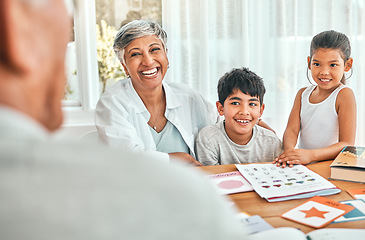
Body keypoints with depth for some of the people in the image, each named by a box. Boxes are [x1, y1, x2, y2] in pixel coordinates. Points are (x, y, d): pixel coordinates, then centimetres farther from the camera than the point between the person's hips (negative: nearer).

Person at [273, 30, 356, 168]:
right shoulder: (303, 94, 11)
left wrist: (311, 155, -29)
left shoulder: (344, 95, -7)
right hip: (302, 165, 6)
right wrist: (289, 151, -24)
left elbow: (347, 145, -14)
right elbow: (291, 130, 0)